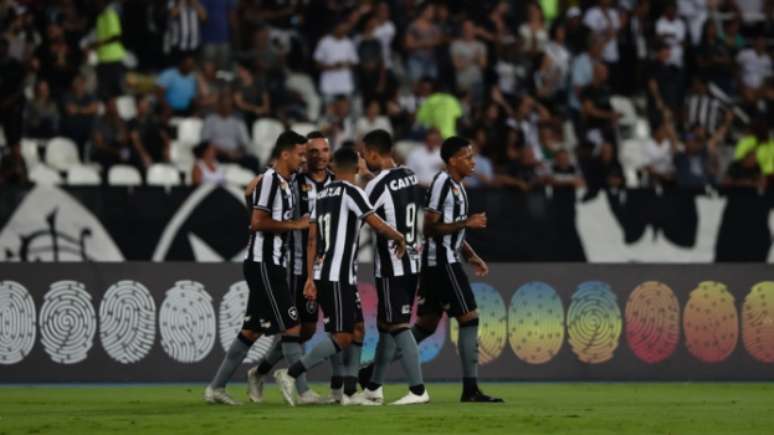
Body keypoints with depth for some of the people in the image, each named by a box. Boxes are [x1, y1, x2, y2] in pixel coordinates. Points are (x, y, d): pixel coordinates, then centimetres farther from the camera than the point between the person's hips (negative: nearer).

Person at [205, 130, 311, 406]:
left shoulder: (284, 185, 18)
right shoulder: (269, 180, -13)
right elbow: (258, 221, -20)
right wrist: (294, 225, -15)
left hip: (271, 266, 10)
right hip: (263, 264, -10)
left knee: (251, 331, 11)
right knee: (291, 327, -9)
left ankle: (216, 388, 15)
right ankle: (303, 391, -8)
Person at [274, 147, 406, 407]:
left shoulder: (322, 195, 14)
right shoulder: (351, 193, -9)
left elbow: (312, 240, 12)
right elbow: (379, 226, -12)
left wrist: (310, 278, 11)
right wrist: (399, 238, 8)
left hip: (322, 275, 9)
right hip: (338, 278, -9)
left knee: (357, 330, 13)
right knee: (342, 338, -7)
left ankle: (350, 393, 9)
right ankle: (291, 374, -12)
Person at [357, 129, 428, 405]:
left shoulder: (377, 186, -15)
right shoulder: (411, 177, 8)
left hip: (391, 267, -8)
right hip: (412, 262, 8)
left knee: (398, 328, -5)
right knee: (386, 326, 14)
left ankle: (418, 390, -7)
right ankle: (374, 388, 21)